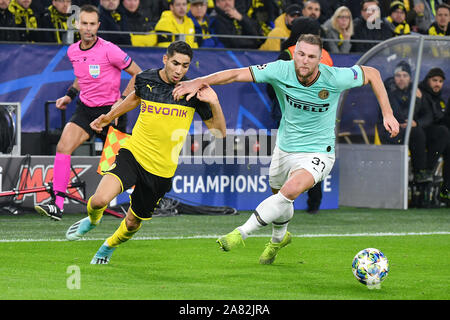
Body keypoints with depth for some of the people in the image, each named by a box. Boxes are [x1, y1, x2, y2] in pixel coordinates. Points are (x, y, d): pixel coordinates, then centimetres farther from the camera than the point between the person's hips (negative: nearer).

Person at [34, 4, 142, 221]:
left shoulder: (109, 50, -15)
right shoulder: (72, 51, 4)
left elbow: (137, 74, -7)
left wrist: (123, 100, -14)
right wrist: (69, 95, 11)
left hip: (110, 110, -5)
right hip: (85, 109, 5)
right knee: (63, 147, -17)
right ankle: (57, 205, -19)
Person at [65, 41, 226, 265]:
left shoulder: (193, 92, -8)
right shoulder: (146, 79, -3)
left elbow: (219, 132, -6)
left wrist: (214, 103, -23)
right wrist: (109, 116, 28)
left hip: (161, 169, 0)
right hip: (133, 154, 0)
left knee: (133, 223, 12)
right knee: (100, 199, -25)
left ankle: (109, 246, 49)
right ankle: (92, 220, 14)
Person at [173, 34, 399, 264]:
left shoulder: (335, 78, -21)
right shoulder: (281, 71, -18)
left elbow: (371, 73, -4)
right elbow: (237, 74, -17)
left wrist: (387, 114, -6)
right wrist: (199, 82, -28)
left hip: (317, 153, -4)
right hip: (284, 147, 4)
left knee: (290, 191, -30)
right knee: (278, 195, 23)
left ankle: (241, 233, -21)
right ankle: (278, 238, 56)